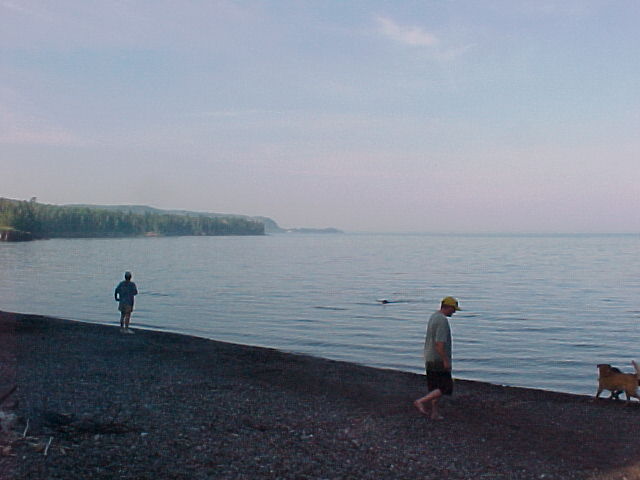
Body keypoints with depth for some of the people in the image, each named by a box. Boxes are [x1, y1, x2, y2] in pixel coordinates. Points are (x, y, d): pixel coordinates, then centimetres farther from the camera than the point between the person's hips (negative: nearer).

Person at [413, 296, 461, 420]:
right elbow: (439, 343, -24)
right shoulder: (442, 320, -19)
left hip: (429, 359, 10)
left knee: (436, 388, 14)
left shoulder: (433, 317, 12)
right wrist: (446, 360, -20)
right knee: (446, 388, -4)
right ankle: (421, 401, -9)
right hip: (438, 360, -10)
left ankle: (435, 413, 16)